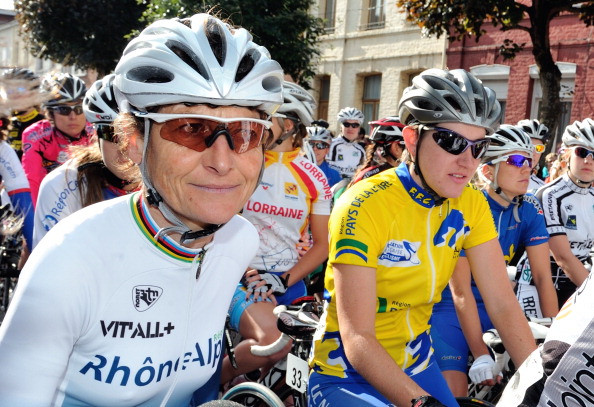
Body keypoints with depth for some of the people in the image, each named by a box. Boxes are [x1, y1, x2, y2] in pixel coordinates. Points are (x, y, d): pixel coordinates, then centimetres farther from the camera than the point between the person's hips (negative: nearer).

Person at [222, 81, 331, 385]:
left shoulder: (312, 178, 4)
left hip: (288, 280, 4)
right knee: (274, 341, -29)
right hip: (240, 274, -4)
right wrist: (242, 274, -12)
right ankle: (210, 383, -1)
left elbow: (321, 244, 6)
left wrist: (285, 280, -9)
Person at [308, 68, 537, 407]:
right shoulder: (364, 206, -24)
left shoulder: (471, 204, -6)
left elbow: (503, 304, -7)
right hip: (350, 376, -6)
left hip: (416, 365, 6)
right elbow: (357, 338, -27)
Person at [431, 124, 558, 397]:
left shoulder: (529, 209, -5)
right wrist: (481, 355, -25)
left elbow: (543, 277, -6)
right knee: (455, 395, -14)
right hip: (449, 306, -5)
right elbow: (460, 291, -22)